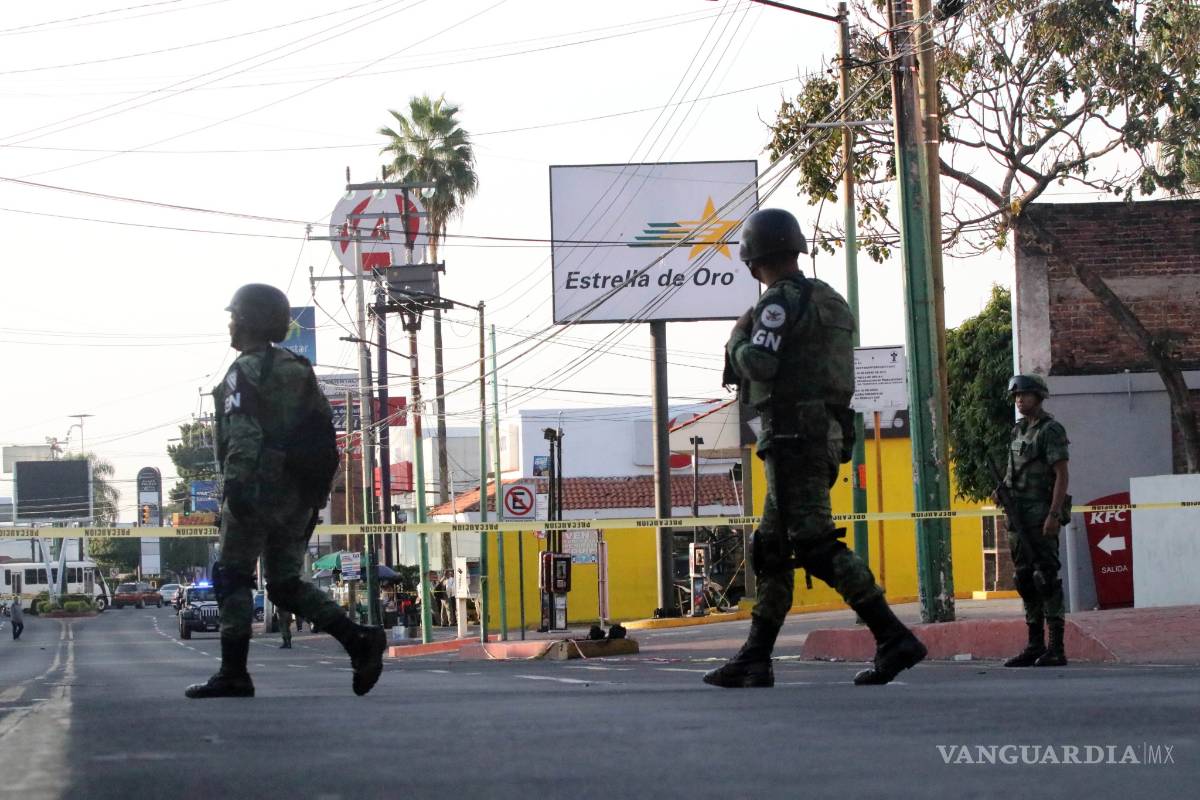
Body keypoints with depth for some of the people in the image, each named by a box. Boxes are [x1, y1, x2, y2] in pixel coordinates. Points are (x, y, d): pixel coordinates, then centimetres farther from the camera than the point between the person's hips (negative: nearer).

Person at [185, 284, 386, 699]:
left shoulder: (245, 371, -6)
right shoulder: (297, 368, 18)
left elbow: (243, 433, -19)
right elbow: (324, 428, 19)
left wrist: (235, 483, -26)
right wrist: (314, 493, 23)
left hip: (260, 489, -8)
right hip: (302, 494, 8)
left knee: (232, 577, 0)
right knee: (285, 584, 12)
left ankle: (233, 673, -4)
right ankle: (359, 640, -4)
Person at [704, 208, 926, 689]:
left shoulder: (781, 300, -10)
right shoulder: (827, 300, 19)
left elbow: (759, 365, -22)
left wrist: (738, 340, -1)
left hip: (793, 433, -10)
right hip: (827, 434, 10)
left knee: (815, 544, -13)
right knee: (771, 549, 12)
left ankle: (893, 638, -19)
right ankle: (755, 658, 13)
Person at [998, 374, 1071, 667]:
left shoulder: (1051, 430, -8)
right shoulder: (1017, 431, 17)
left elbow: (1062, 475, -14)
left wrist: (1054, 515, -21)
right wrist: (1003, 490, 7)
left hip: (1041, 517, -8)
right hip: (1018, 516, 8)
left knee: (1046, 579, -10)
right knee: (1025, 580, 9)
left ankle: (1056, 649, -10)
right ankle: (1035, 646, 13)